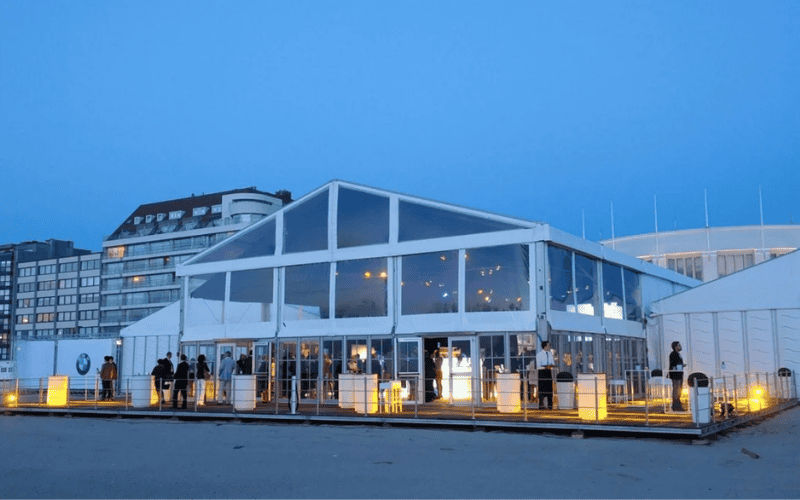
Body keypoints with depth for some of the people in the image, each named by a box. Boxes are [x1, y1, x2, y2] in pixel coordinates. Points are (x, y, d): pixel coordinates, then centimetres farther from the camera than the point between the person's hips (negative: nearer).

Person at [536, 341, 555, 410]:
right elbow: (538, 365, -9)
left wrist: (551, 365, -8)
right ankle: (541, 405, 0)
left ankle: (550, 405, 7)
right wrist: (546, 367, -20)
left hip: (549, 371, 5)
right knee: (542, 388, -6)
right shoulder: (539, 354, -5)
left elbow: (553, 363, 13)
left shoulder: (550, 353, 12)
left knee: (549, 388, 1)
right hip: (542, 372, -5)